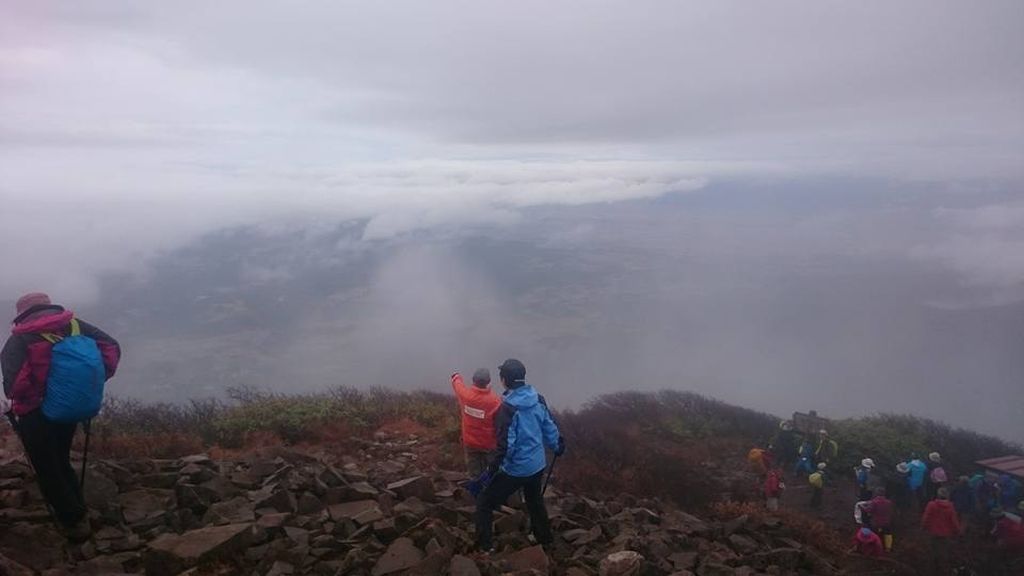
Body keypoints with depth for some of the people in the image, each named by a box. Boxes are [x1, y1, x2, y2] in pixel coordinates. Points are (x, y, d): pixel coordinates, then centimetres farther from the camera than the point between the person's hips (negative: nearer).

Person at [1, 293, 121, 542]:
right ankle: (79, 514, 29)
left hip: (35, 415, -5)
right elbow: (112, 347, -2)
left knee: (48, 471, 11)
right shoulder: (74, 326, 1)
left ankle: (74, 523, 15)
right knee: (61, 461, 25)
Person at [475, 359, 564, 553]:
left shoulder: (508, 408, -24)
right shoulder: (538, 400, -5)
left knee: (484, 502, 7)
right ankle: (545, 539, 44)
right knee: (535, 501, 30)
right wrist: (558, 447, 23)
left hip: (515, 469, -7)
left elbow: (506, 444, -24)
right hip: (538, 465, 7)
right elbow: (550, 428, 6)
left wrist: (492, 469, -15)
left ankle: (484, 546, 6)